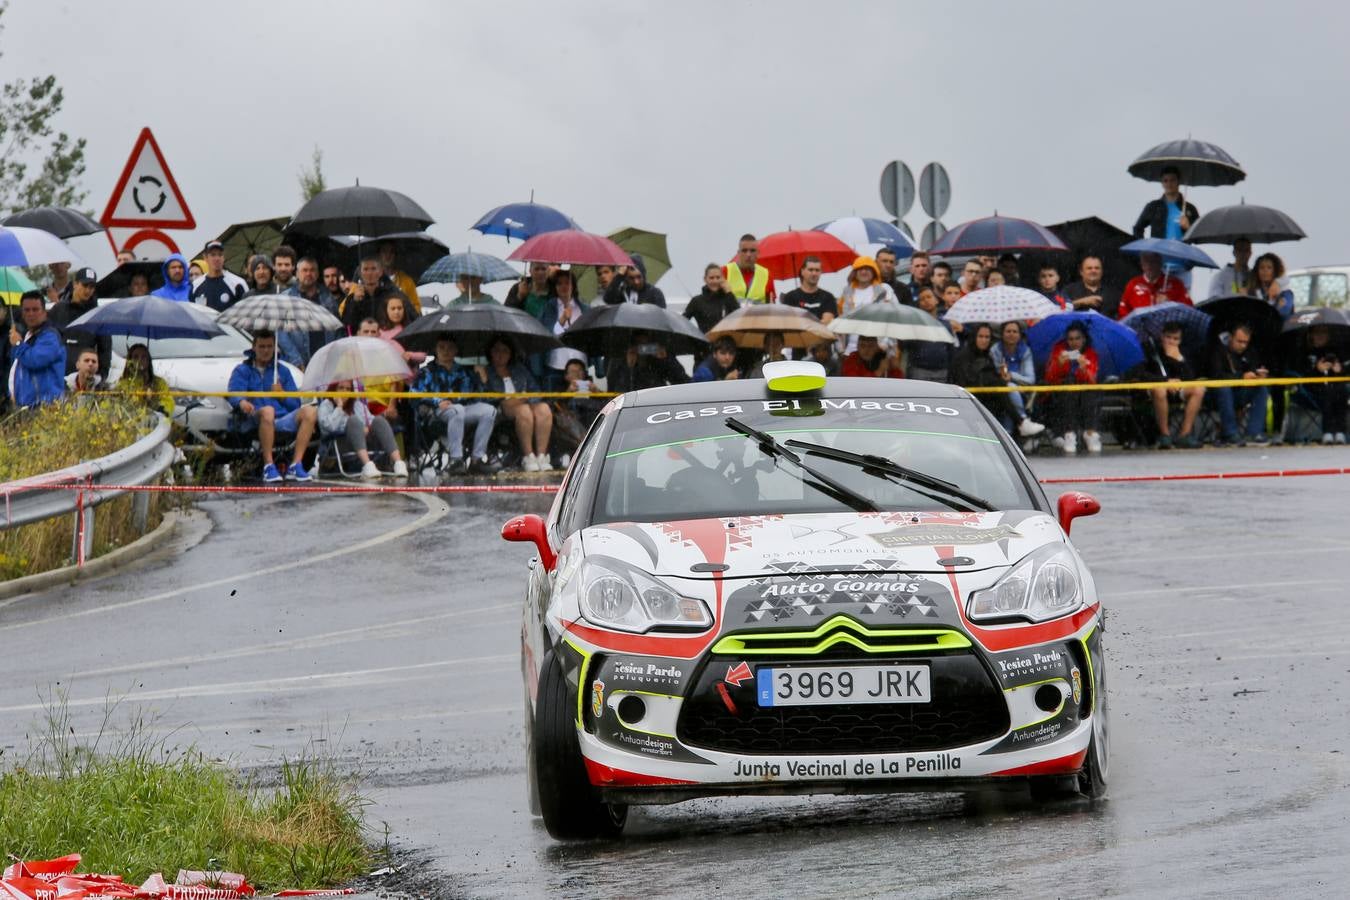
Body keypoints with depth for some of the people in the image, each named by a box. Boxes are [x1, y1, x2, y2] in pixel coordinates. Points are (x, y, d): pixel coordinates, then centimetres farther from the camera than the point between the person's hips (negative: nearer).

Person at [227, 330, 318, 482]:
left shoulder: (283, 371, 24)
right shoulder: (242, 370, 14)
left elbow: (295, 404, 19)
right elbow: (233, 394, -7)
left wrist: (282, 396, -3)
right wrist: (242, 402, -31)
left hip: (282, 421, 4)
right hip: (255, 422, -4)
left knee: (309, 411, -24)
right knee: (267, 411, -38)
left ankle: (295, 466, -29)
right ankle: (268, 466, -39)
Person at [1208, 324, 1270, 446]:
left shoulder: (1249, 352, 7)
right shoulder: (1219, 350, -12)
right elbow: (1217, 376, -25)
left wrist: (1259, 374, -26)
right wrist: (1242, 377, -34)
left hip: (1239, 396, 5)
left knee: (1262, 389, -17)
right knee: (1224, 389, -37)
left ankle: (1254, 433, -24)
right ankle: (1230, 434, -35)